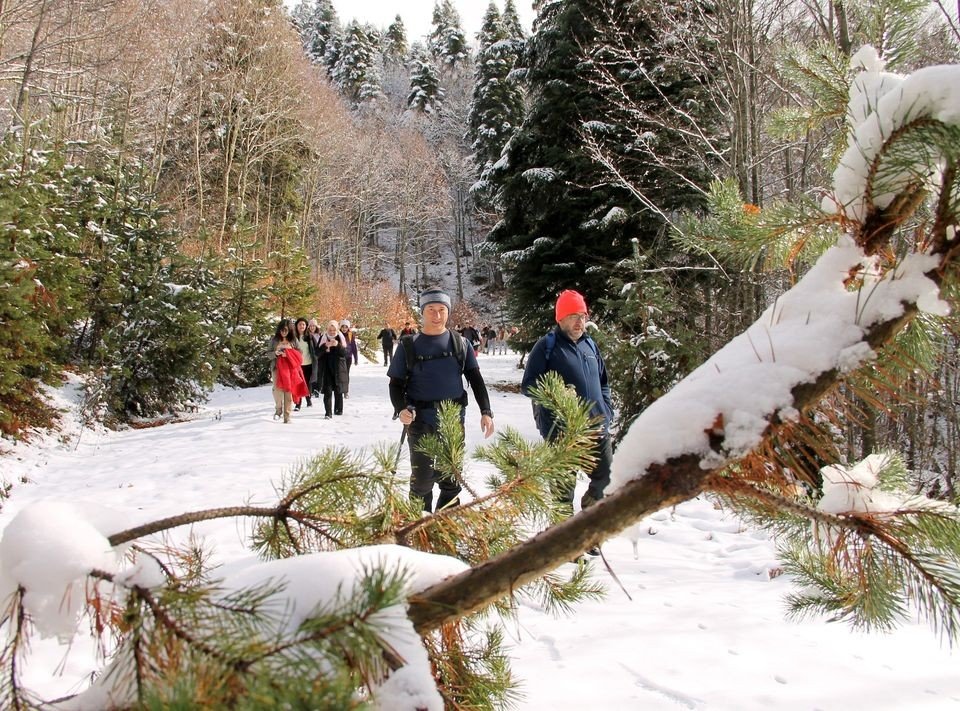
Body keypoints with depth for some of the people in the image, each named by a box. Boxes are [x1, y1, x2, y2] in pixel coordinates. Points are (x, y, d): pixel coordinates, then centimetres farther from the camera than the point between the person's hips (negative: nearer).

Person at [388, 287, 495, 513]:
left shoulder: (460, 344, 5)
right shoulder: (409, 346, 0)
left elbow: (475, 379, 7)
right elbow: (396, 383, 2)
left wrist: (486, 411, -4)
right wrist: (401, 408, -17)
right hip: (420, 421, -2)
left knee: (452, 478, 11)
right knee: (422, 478, 3)